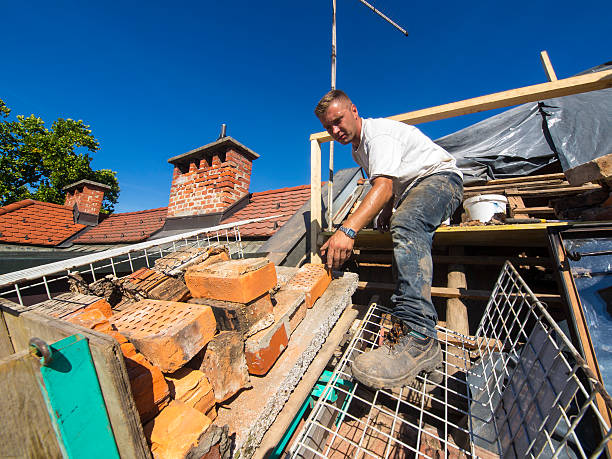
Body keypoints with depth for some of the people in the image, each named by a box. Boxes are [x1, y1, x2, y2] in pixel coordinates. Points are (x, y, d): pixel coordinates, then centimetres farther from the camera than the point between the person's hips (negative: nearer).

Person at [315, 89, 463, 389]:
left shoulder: (379, 133, -18)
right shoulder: (357, 148, 14)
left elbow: (384, 186, -37)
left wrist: (348, 229, -51)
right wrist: (388, 209, 3)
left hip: (440, 176, -11)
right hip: (411, 189, 12)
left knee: (406, 225, -40)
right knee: (408, 253, -2)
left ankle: (416, 336, -45)